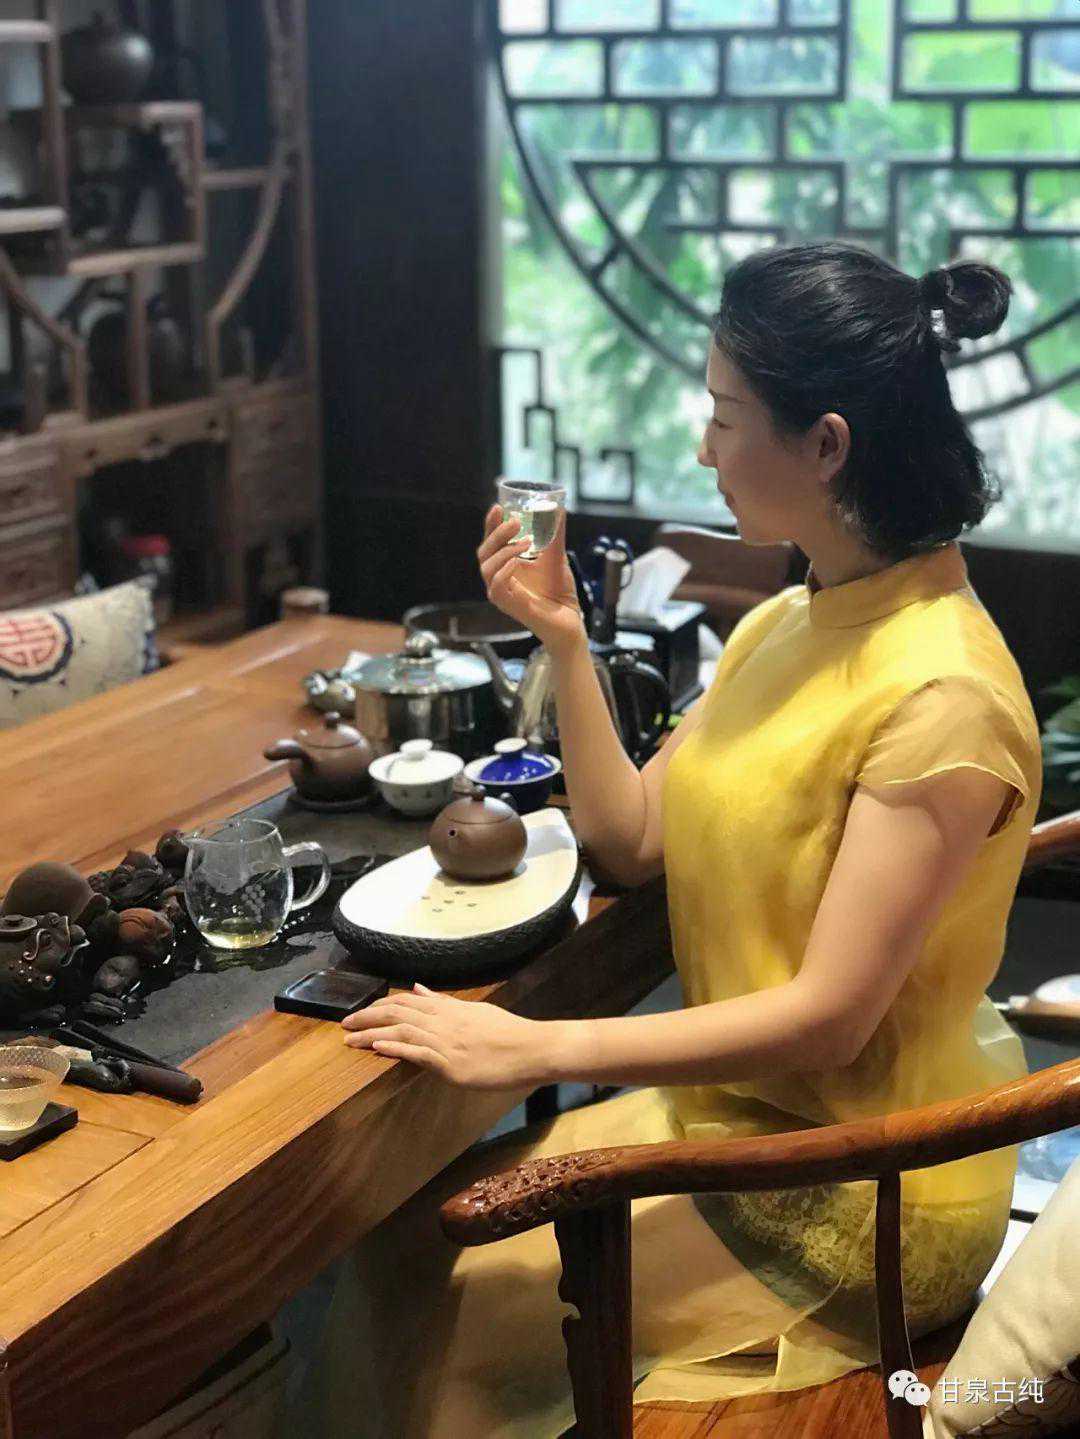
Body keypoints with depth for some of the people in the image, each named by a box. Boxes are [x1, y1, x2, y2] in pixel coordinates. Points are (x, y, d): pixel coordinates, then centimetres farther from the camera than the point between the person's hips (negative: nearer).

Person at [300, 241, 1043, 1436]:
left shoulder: (943, 695, -24)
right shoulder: (780, 625, 3)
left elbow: (825, 1016, -26)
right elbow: (628, 841, 6)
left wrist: (536, 1049, -26)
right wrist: (563, 640, -4)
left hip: (854, 1198, -7)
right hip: (727, 1113, 7)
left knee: (447, 1311, -6)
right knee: (401, 1240, -1)